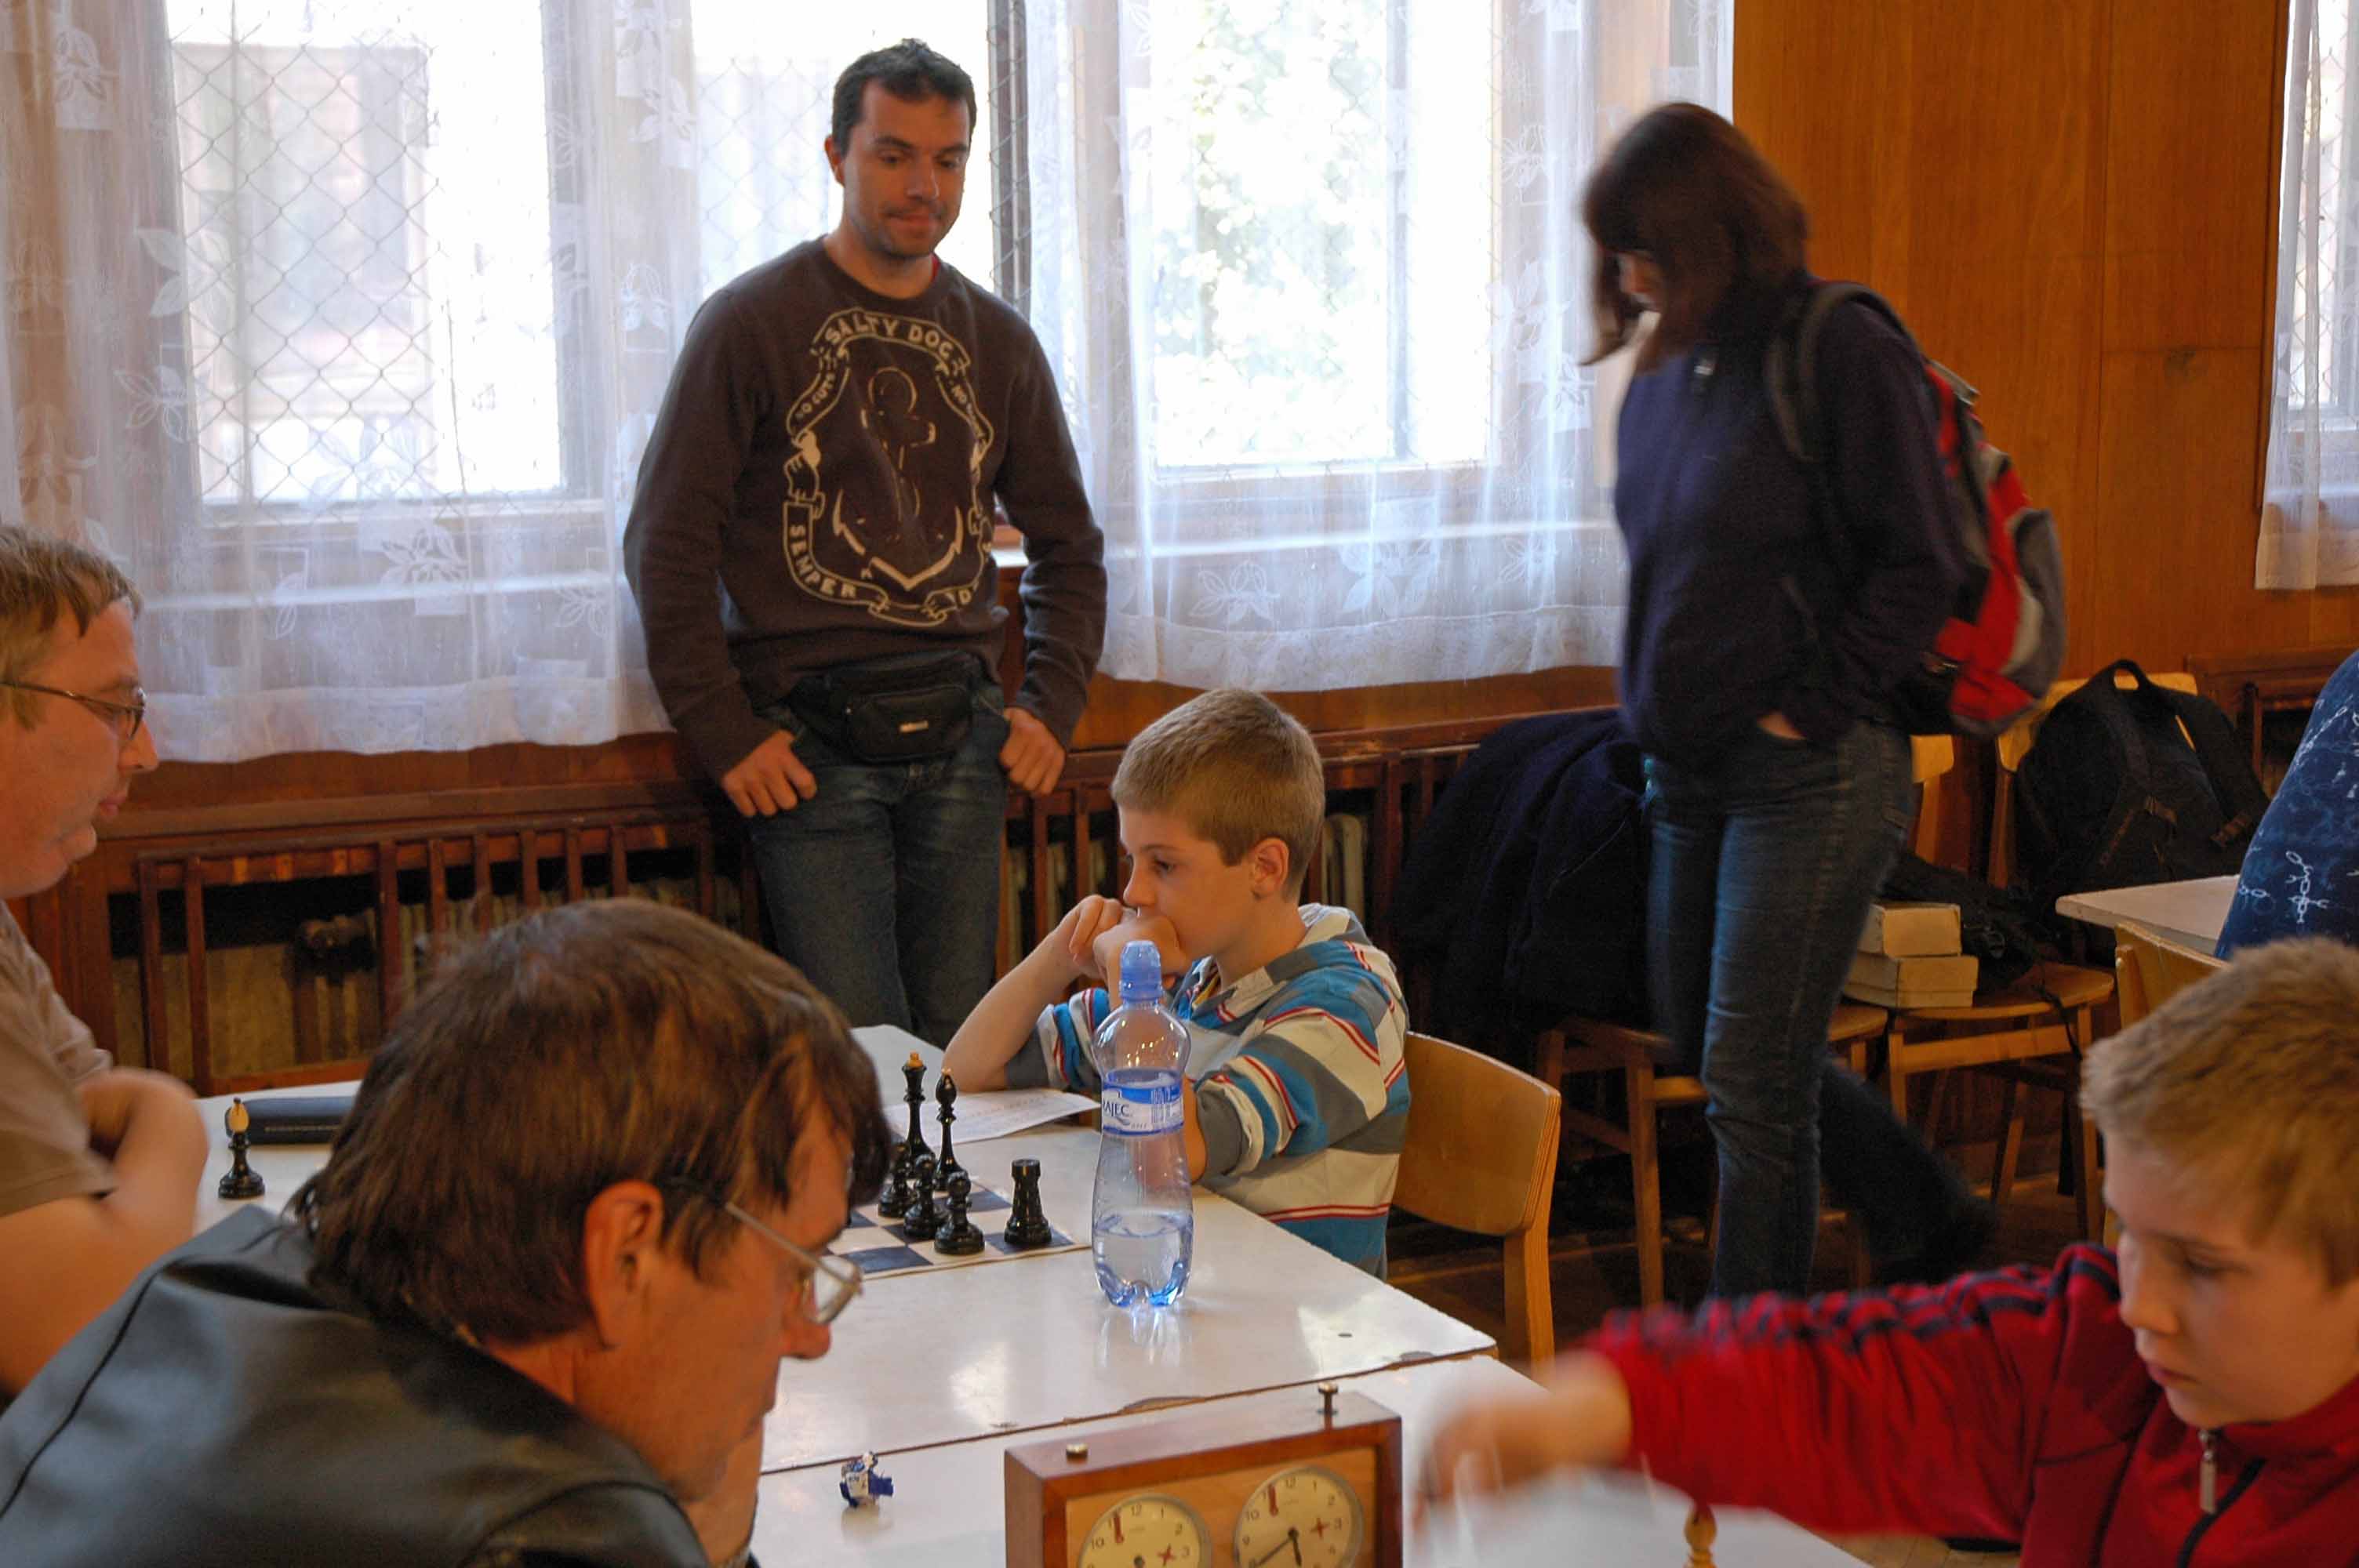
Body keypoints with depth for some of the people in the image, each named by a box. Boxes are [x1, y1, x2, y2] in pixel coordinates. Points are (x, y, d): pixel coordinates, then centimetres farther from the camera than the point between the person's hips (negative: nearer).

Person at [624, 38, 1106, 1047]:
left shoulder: (997, 341, 14)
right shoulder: (750, 322, 0)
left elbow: (1068, 545, 23)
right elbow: (665, 544, -3)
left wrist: (1053, 707, 11)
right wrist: (724, 734, -7)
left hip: (959, 738, 4)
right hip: (811, 746, -4)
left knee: (960, 1047, 4)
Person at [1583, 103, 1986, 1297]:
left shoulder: (1845, 357, -13)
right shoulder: (1666, 372, 9)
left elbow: (1918, 568, -12)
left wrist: (1811, 709, -14)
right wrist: (1657, 705, 10)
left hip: (1810, 775, -8)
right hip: (1690, 772, 9)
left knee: (1752, 1078, -3)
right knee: (1705, 1045, 17)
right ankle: (1926, 1222, 36)